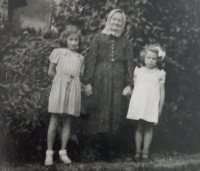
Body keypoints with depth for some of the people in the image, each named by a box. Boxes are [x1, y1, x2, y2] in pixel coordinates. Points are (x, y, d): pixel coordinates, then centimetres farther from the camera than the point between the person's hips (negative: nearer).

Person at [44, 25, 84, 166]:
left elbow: (80, 76, 16)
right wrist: (62, 78, 1)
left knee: (67, 122, 4)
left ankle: (63, 152, 10)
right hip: (59, 87, -3)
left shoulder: (80, 58, 17)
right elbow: (51, 72, 6)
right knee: (54, 120, -4)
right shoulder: (58, 52, 7)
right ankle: (49, 153, 1)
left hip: (74, 89, 3)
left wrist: (73, 80, -2)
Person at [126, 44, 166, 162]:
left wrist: (160, 107, 2)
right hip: (139, 103, 1)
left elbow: (162, 91, 4)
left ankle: (146, 151, 12)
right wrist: (133, 102, 5)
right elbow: (135, 87, 10)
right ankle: (138, 150, 13)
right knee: (140, 127, 5)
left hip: (152, 105, -1)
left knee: (149, 127, 4)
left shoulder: (159, 74, 2)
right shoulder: (138, 71, 5)